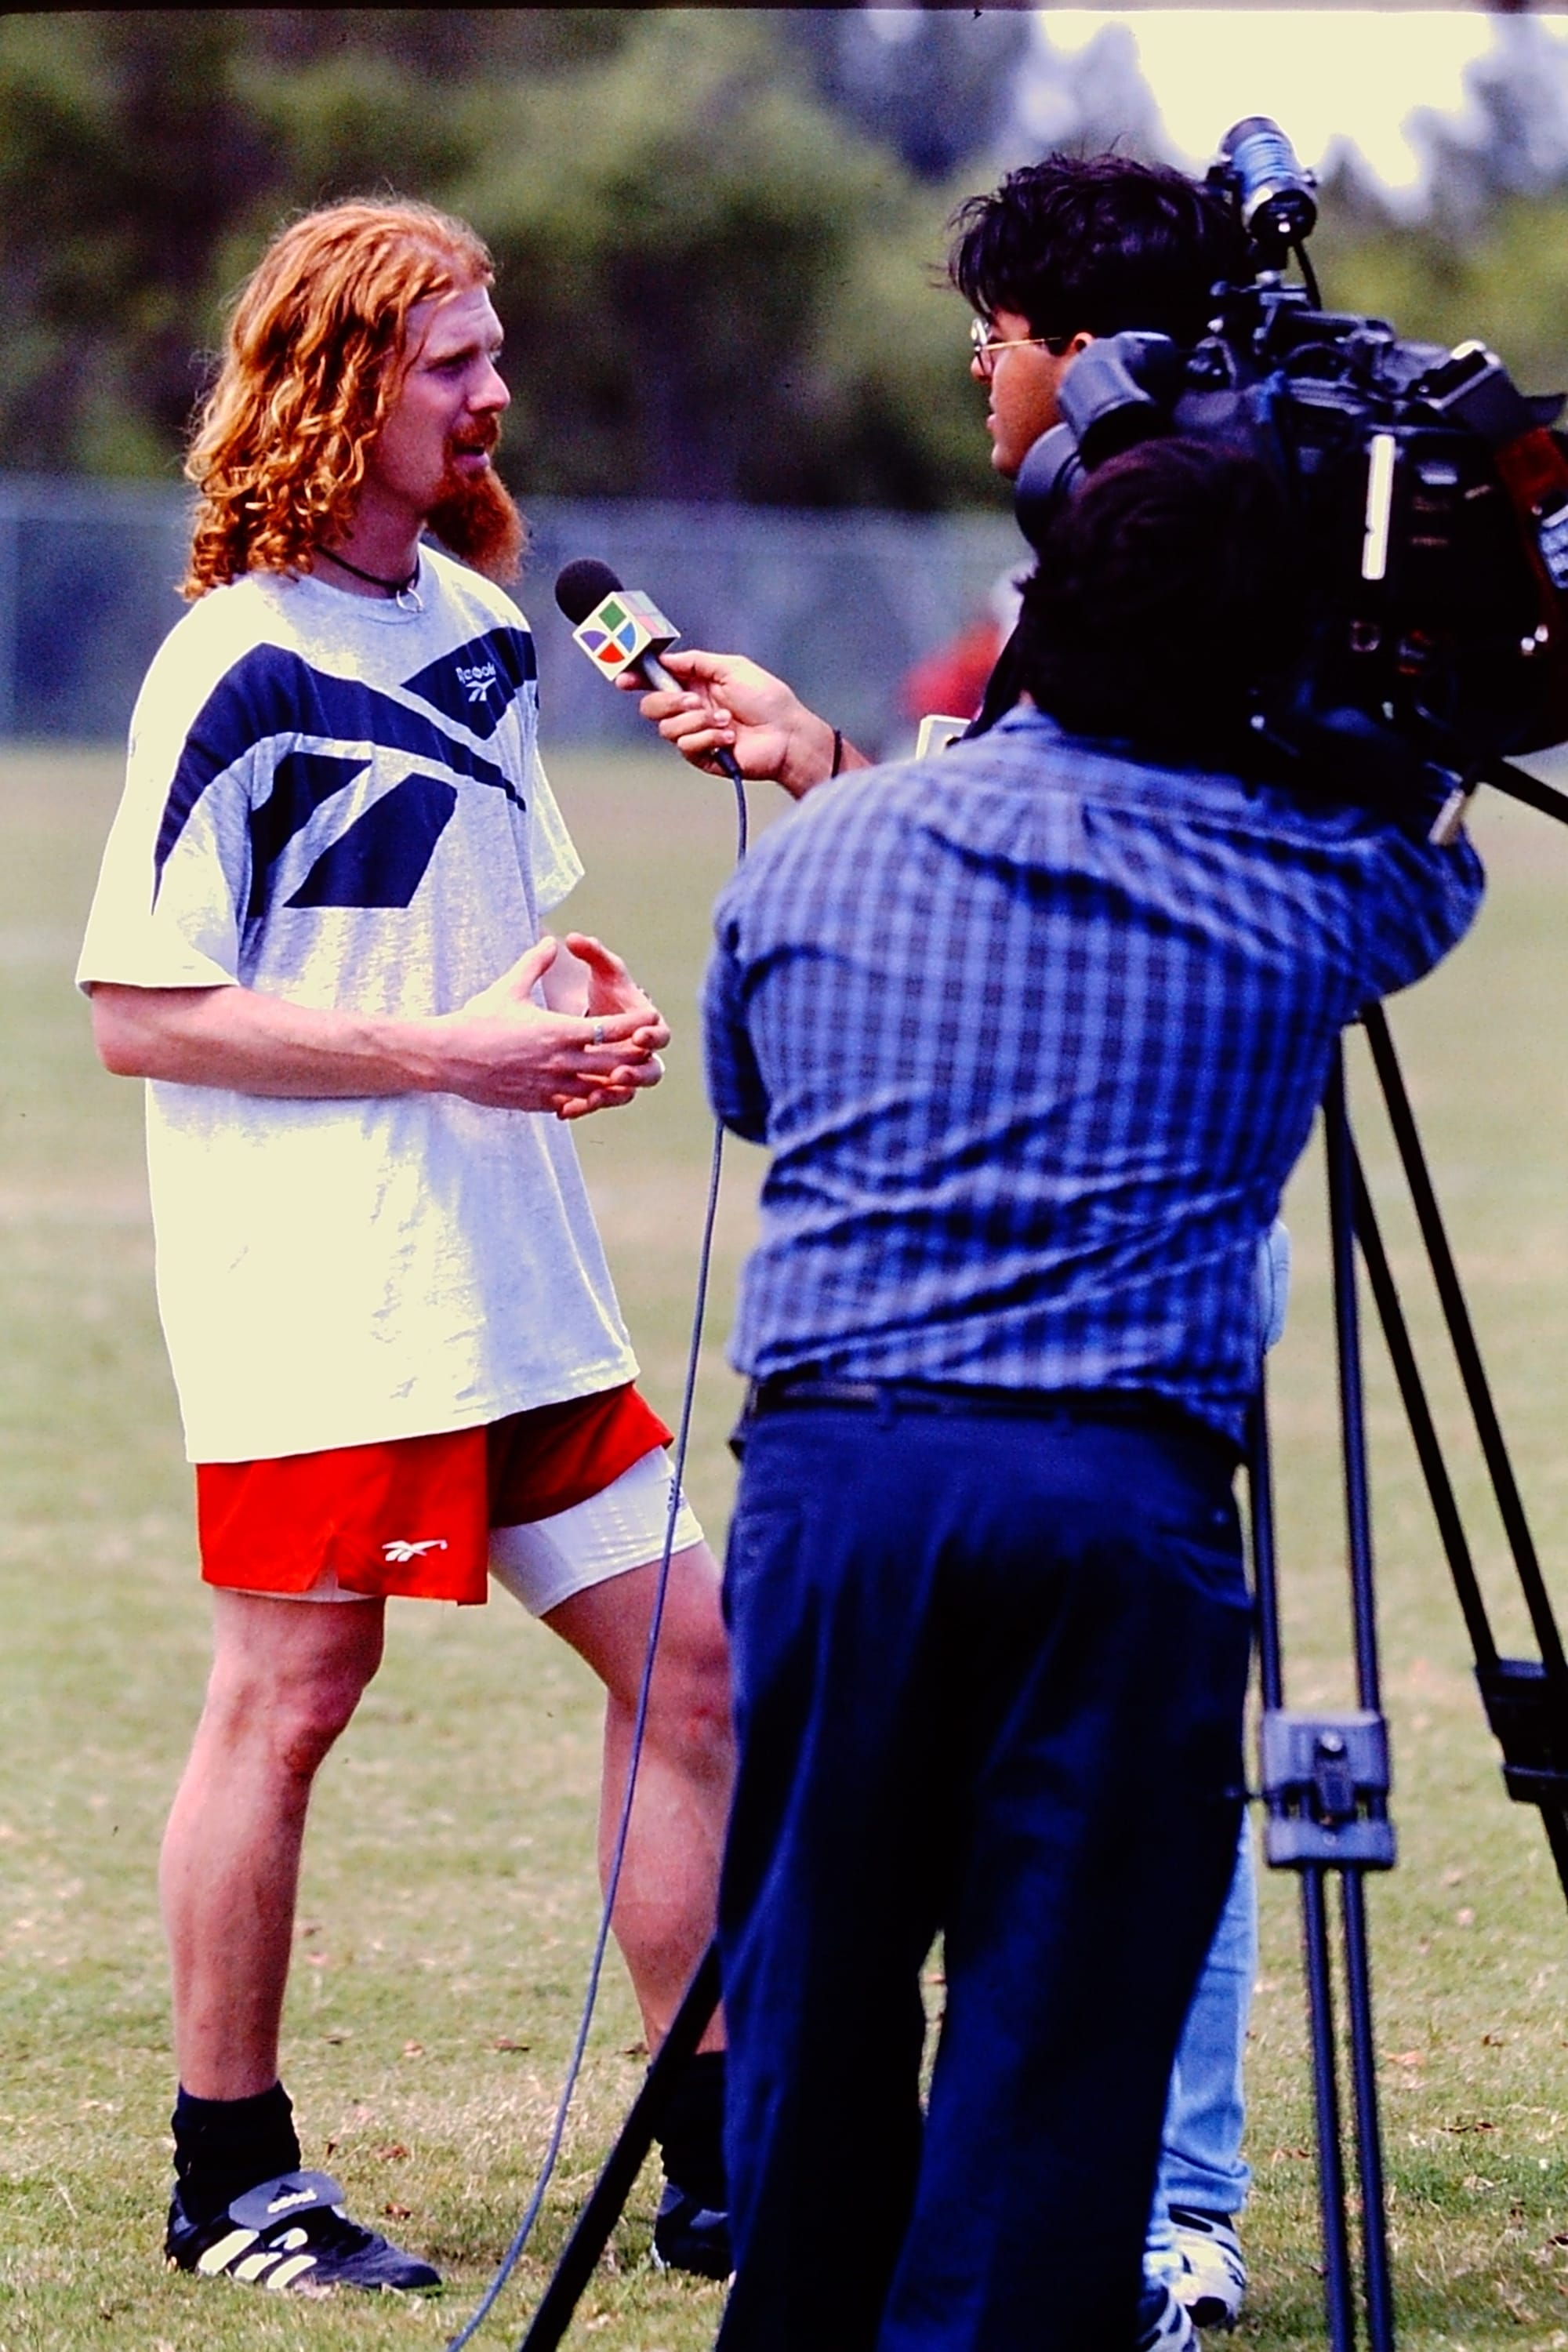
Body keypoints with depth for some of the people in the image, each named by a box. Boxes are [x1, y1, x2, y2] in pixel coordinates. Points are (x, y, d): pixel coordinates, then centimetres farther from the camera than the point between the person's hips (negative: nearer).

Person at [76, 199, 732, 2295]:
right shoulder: (238, 667, -10)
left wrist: (581, 1000, 4)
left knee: (685, 1648, 5)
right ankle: (232, 2178, 10)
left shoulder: (478, 627, 13)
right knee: (290, 1695, -2)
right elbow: (137, 1015, -13)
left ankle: (721, 2158, 12)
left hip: (515, 1268, 8)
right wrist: (446, 1054, -17)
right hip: (312, 1288, -8)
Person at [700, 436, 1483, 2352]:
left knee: (811, 1999, 11)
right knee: (1058, 2031, 1)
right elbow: (1438, 860, 27)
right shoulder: (1313, 887, 3)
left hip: (829, 1460, 2)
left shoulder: (812, 850, 8)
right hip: (1121, 1495, -2)